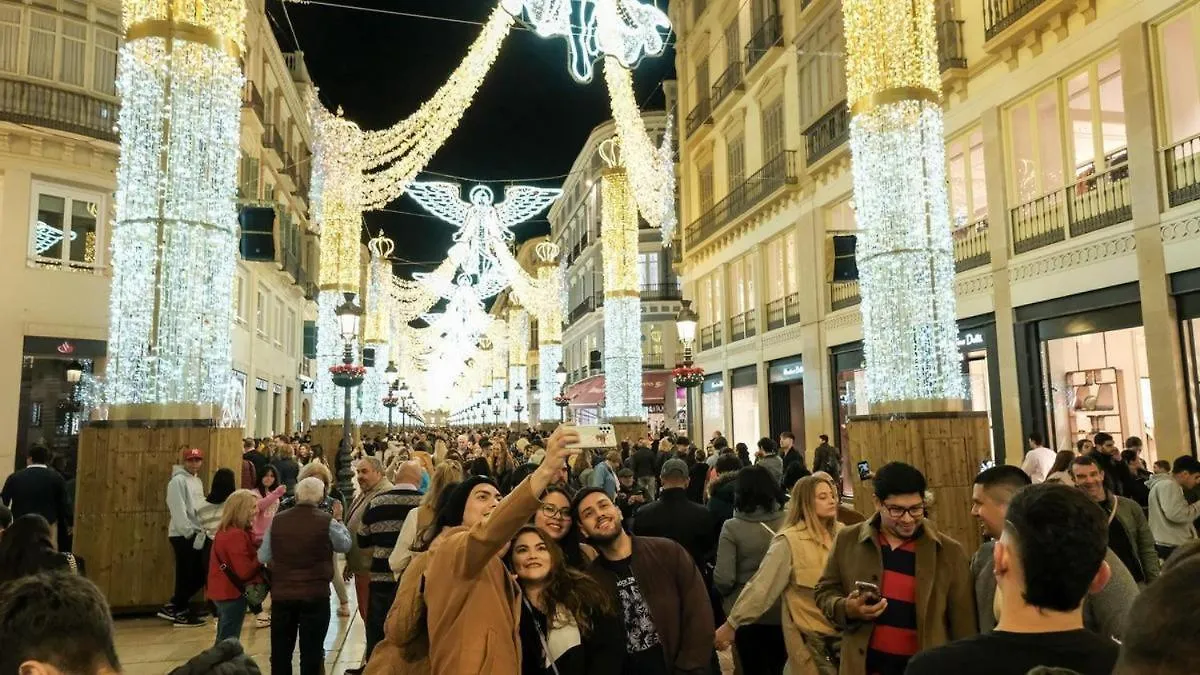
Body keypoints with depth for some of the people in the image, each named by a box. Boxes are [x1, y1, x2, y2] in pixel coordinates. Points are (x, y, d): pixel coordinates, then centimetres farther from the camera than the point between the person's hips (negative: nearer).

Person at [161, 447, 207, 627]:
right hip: (183, 535, -8)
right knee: (186, 574, -1)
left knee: (200, 573, 9)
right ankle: (179, 612, 13)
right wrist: (189, 532, -19)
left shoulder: (198, 481, 17)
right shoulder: (178, 481, -10)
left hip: (197, 534, 8)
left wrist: (201, 531, 11)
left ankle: (173, 606, 21)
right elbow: (178, 510, -17)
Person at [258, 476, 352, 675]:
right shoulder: (326, 521, -11)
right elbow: (345, 545, 7)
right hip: (315, 594, -3)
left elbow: (263, 557, 4)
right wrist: (338, 521, 21)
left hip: (281, 593, 3)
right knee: (311, 651, 7)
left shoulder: (277, 520, -3)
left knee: (280, 650, 16)